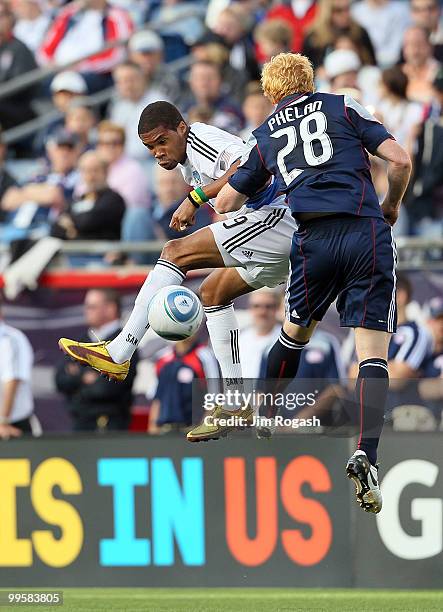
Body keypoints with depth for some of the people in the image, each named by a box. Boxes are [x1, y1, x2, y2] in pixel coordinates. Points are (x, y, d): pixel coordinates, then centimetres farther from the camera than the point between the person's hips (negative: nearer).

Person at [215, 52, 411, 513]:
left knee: (295, 332, 27)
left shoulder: (264, 136, 20)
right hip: (367, 232, -2)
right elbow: (399, 160, 3)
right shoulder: (344, 108, 12)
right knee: (373, 354, -4)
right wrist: (392, 204, 22)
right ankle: (366, 454, -21)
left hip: (313, 240, 2)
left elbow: (224, 203, 26)